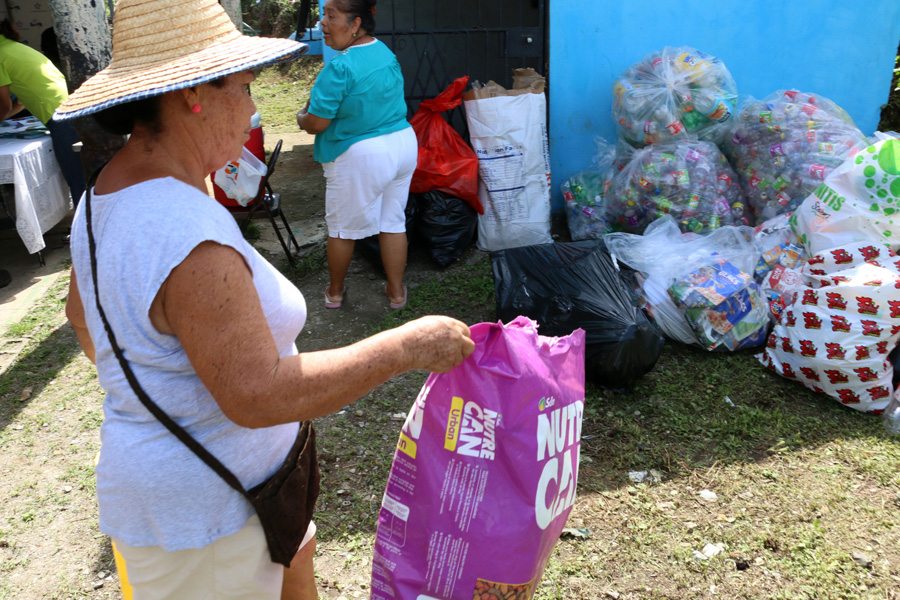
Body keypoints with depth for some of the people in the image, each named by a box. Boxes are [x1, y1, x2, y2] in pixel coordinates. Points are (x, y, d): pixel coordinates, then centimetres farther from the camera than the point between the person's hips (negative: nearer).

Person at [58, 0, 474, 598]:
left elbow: (82, 312, 13)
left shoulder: (106, 193, -1)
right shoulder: (189, 235, -34)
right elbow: (258, 395, -33)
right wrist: (406, 347, -27)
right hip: (203, 505, -9)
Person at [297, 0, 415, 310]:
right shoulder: (386, 52, 4)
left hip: (362, 157, -7)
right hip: (403, 144, 7)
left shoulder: (339, 68, -23)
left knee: (341, 228, 12)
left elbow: (316, 123, -18)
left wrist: (301, 117, 5)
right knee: (393, 222, 14)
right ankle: (396, 292, 22)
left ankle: (335, 292, 28)